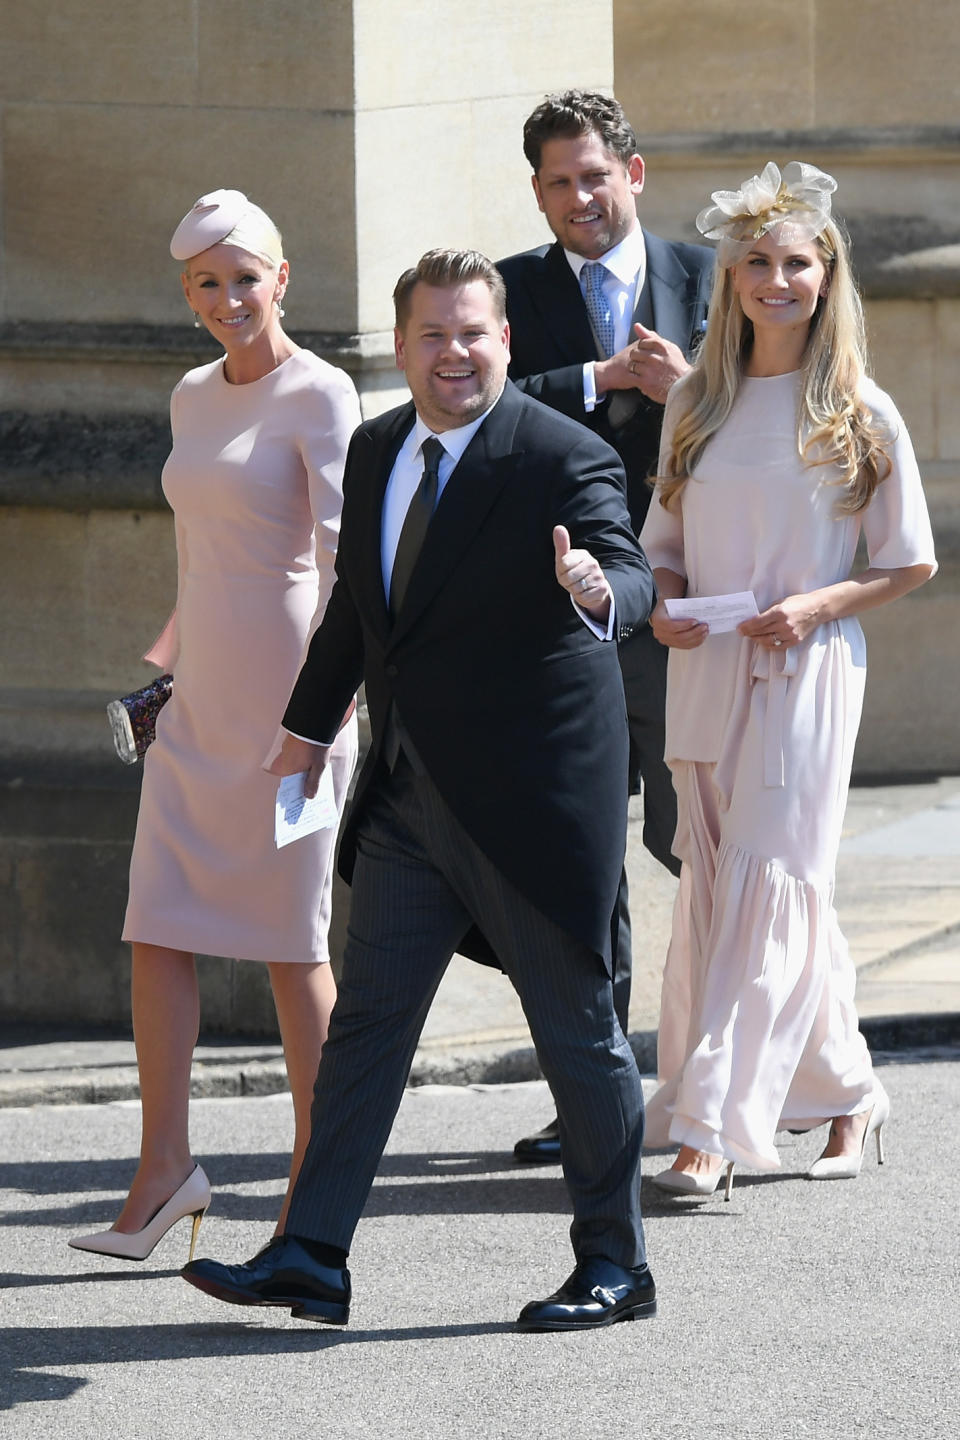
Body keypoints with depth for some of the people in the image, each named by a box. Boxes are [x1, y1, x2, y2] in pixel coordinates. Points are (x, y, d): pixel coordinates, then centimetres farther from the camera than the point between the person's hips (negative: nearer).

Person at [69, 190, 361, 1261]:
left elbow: (343, 554, -16)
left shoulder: (318, 396, -9)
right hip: (199, 695, 7)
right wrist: (166, 656, 30)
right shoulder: (193, 398, 14)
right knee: (158, 929, 0)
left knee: (291, 941, -2)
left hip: (288, 693, -7)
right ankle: (162, 1166, 3)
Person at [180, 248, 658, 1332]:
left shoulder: (565, 460, -13)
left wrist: (596, 590, -50)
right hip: (410, 794, 7)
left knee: (577, 1031, 3)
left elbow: (631, 576, -27)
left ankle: (614, 1267, 15)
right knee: (366, 1018, 7)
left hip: (532, 795, -7)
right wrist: (309, 725, 27)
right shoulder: (375, 452, 8)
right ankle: (311, 1258, 10)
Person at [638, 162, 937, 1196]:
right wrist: (667, 605, -4)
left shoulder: (860, 414, -2)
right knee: (717, 891, 7)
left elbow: (911, 564, 1)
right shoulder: (696, 403, 9)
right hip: (704, 674, 5)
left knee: (768, 889, -11)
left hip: (806, 674, -5)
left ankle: (712, 1129, -13)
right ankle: (846, 1094, 23)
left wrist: (816, 606, -13)